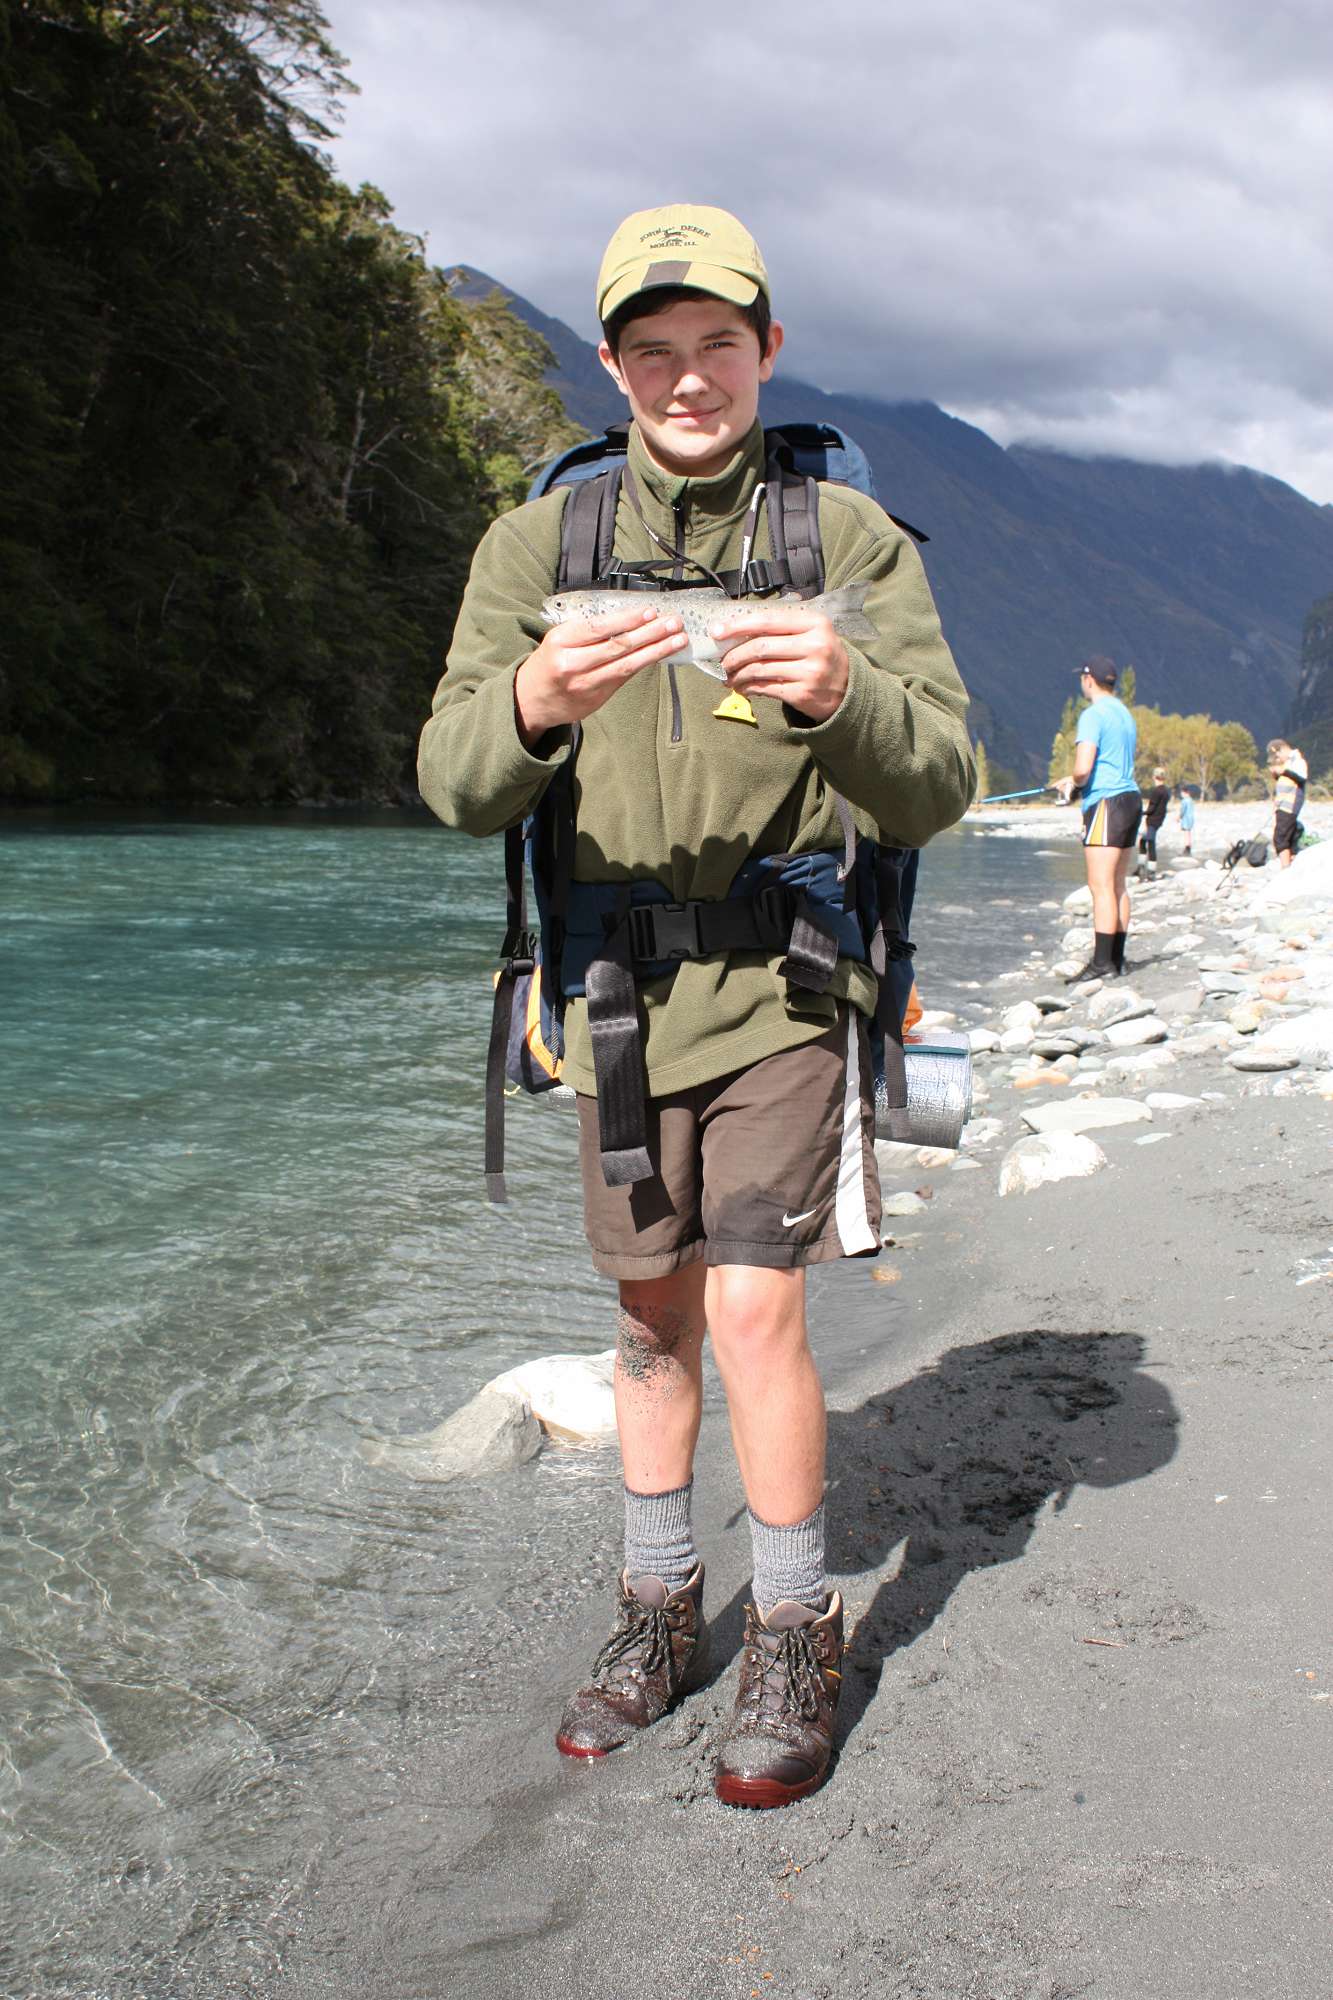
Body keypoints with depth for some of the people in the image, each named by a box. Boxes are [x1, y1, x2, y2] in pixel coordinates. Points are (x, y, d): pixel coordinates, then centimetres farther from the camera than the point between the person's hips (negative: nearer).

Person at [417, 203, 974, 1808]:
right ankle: (658, 1607, 31)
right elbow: (456, 789, -9)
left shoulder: (853, 542, -5)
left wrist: (844, 696, -34)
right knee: (651, 1312, 13)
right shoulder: (538, 545, 0)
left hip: (782, 989, -3)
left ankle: (796, 1634, 12)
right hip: (616, 993, 3)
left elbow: (936, 792, -12)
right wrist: (532, 703, -32)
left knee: (753, 1309, -9)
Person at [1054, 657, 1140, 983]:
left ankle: (1102, 962, -15)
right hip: (1131, 797, 9)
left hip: (1106, 802, -9)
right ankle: (1117, 960, 12)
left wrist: (1072, 783, 3)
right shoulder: (1125, 713, 18)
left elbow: (1083, 768, -19)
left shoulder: (1093, 715, -10)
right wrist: (1074, 782, 20)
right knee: (1118, 886, 10)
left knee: (1101, 886, -11)